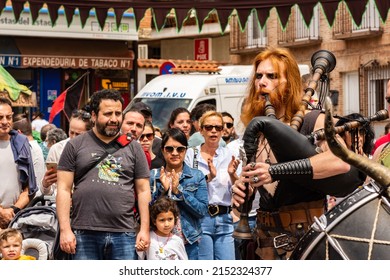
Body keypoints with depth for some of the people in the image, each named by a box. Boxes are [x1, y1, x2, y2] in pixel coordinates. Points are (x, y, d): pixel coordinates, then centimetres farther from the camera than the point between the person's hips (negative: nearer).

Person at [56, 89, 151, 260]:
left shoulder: (133, 148, 12)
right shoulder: (75, 146, 7)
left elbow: (143, 190, 11)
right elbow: (64, 189, 3)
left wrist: (144, 229, 2)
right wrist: (65, 230, -6)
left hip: (124, 234, 1)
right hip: (85, 234, -1)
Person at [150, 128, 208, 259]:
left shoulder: (197, 176, 4)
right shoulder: (152, 176, 6)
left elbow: (202, 210, -5)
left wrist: (178, 191, -14)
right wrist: (163, 189, -13)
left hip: (188, 242, 0)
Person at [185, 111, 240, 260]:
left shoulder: (228, 155, 10)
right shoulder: (191, 154, 2)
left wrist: (232, 174, -13)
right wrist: (209, 177, -17)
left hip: (224, 219, 3)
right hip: (200, 218, -3)